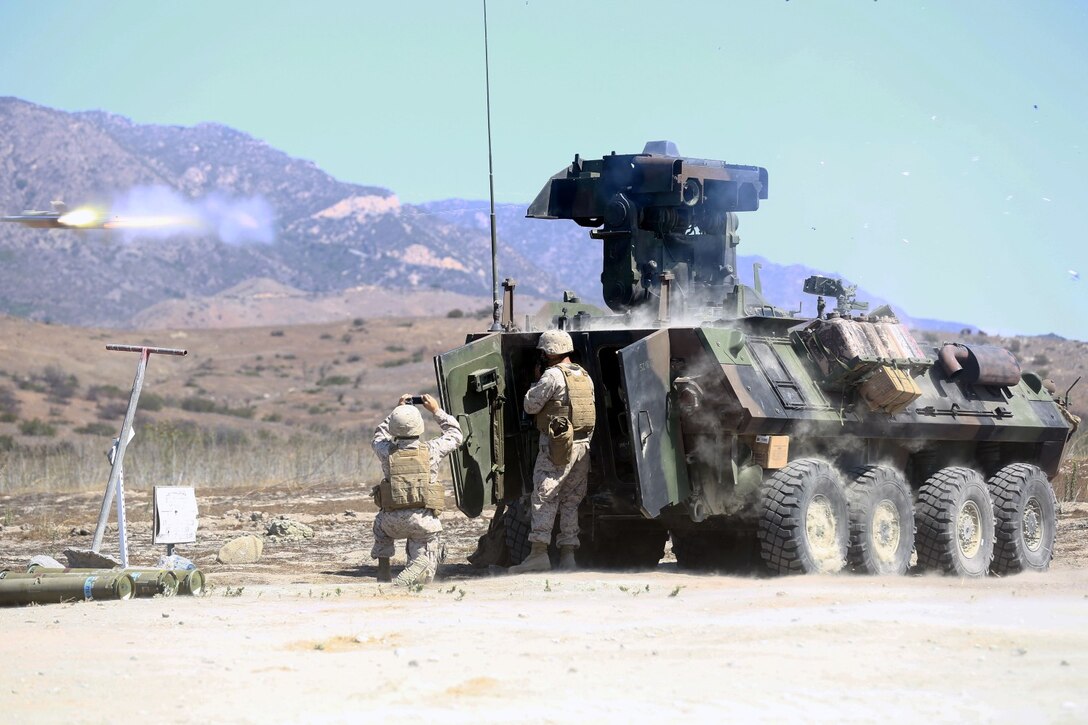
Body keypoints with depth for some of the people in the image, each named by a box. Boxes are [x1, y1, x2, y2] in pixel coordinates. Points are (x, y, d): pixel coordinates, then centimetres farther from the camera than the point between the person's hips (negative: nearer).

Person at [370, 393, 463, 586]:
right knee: (423, 568, 8)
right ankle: (404, 581, -24)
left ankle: (383, 571, 29)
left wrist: (398, 410, 27)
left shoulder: (387, 452, -4)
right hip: (425, 523, -2)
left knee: (381, 525, 37)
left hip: (393, 522, 2)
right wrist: (436, 411, 21)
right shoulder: (431, 450, -7)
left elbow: (379, 436, 22)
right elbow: (455, 435, 14)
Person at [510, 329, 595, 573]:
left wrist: (537, 382, 7)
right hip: (582, 445, 7)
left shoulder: (553, 375, -11)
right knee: (571, 501, 11)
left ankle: (539, 553, -13)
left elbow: (530, 405, -8)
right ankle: (567, 555, 9)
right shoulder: (585, 376, 13)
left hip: (557, 446, -7)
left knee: (544, 497, -6)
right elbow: (587, 409, 14)